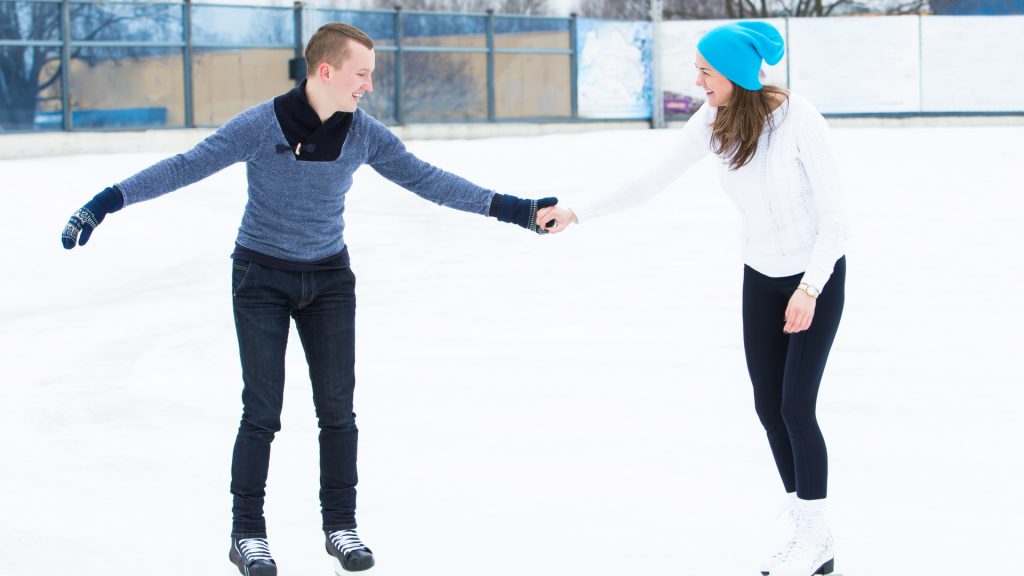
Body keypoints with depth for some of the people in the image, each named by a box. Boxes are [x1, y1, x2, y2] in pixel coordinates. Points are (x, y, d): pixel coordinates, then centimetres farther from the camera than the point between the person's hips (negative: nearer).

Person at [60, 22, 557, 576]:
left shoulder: (363, 133, -6)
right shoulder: (260, 126, -18)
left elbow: (425, 179, 0)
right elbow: (186, 167, -16)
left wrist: (508, 208, -3)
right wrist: (106, 202, -23)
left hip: (329, 279, 4)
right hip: (261, 277, -3)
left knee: (337, 409, 2)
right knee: (262, 412, -5)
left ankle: (340, 527, 15)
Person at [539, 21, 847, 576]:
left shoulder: (798, 120, -25)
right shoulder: (713, 121, -9)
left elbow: (834, 212, -21)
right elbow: (650, 182, -2)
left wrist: (809, 290, -26)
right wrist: (577, 211, -4)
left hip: (817, 275, -6)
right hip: (762, 275, 6)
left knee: (795, 405, -10)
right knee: (768, 406, 4)